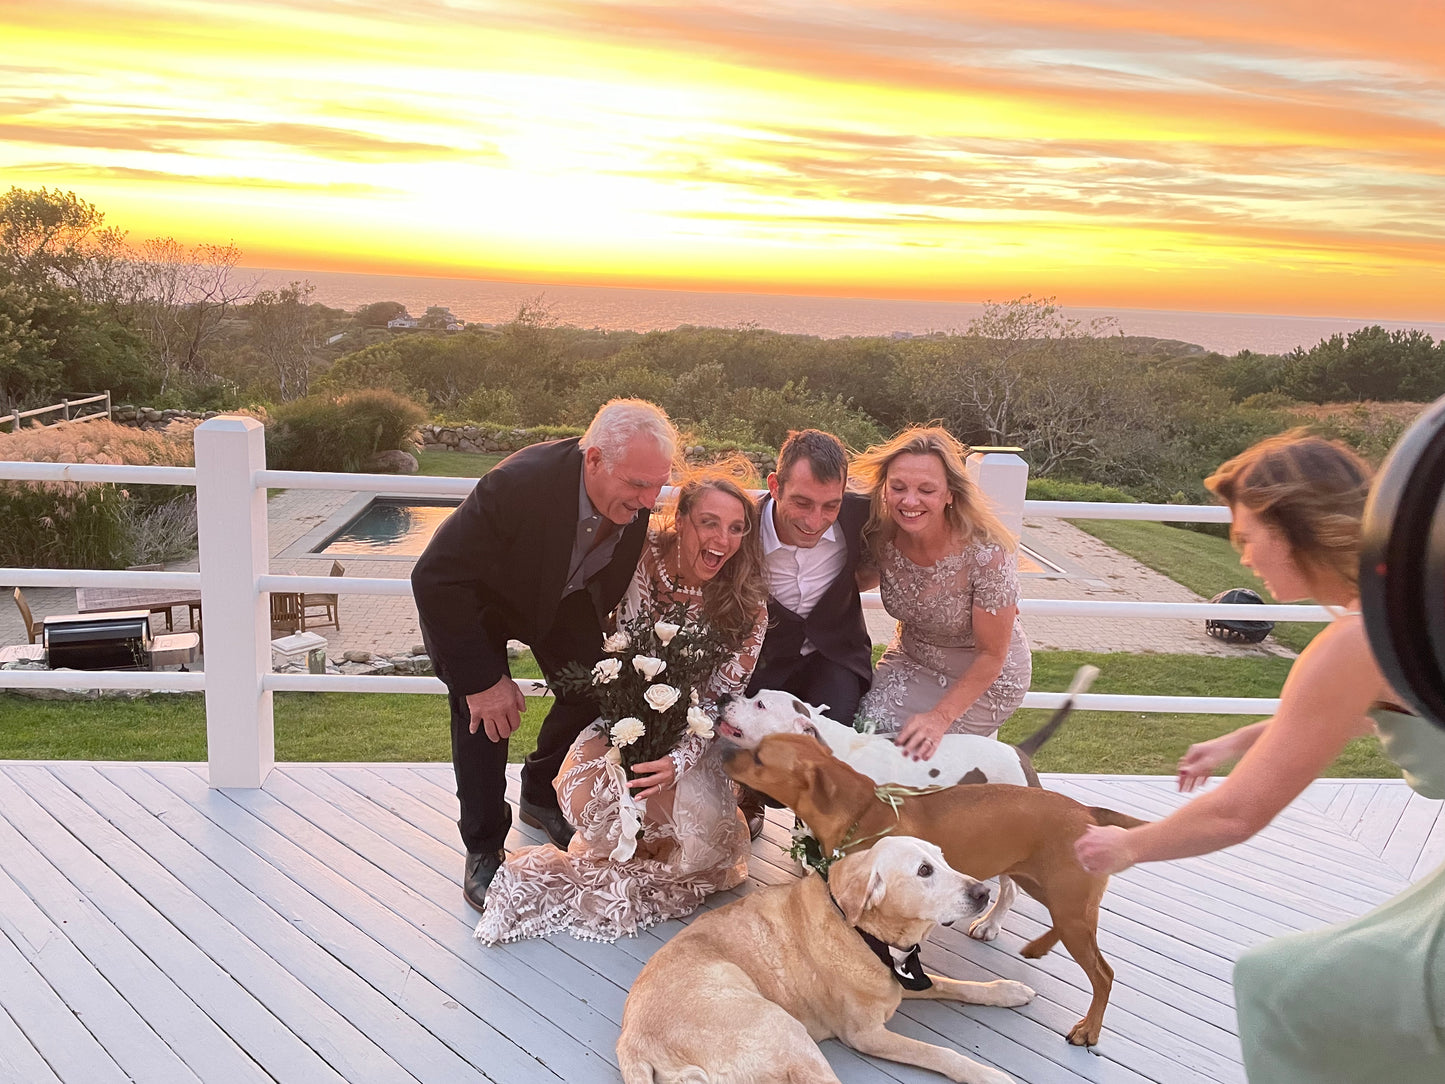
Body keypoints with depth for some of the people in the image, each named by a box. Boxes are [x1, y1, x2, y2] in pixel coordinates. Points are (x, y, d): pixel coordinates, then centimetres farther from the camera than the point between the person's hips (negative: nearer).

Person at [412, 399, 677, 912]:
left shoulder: (638, 499, -26)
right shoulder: (518, 484, -43)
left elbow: (621, 580, -4)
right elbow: (434, 579, -37)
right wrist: (482, 679, -33)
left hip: (562, 597, 5)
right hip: (478, 600, -5)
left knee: (595, 688, -2)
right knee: (484, 707, -16)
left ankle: (541, 794, 26)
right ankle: (484, 849, 4)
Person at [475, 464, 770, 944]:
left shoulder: (748, 602, -16)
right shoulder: (644, 559, -15)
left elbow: (722, 697, -15)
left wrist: (678, 760, -30)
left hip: (699, 730, 0)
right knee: (584, 792, -26)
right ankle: (627, 844, 9)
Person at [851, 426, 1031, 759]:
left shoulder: (987, 554, -32)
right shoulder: (881, 536, -19)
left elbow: (991, 655, -21)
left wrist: (941, 718, -26)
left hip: (983, 679, -4)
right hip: (911, 659, 4)